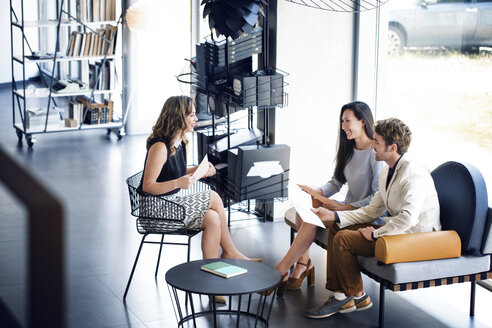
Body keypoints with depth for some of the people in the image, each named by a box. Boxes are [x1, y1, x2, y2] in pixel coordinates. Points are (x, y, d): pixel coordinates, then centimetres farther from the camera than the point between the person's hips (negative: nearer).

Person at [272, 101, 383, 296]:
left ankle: (281, 270, -21)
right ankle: (303, 264, -14)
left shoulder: (375, 153, -15)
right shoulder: (349, 150, 13)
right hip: (347, 207, 8)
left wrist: (346, 207, -21)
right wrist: (317, 192, -5)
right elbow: (336, 182, 15)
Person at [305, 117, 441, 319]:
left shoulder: (414, 175, -22)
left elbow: (408, 218, -34)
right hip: (395, 229, 10)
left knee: (343, 239, -16)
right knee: (336, 229, 4)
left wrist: (375, 234, -22)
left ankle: (357, 296, 3)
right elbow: (372, 210, 15)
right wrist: (333, 216, 5)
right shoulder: (387, 173, 10)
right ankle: (339, 294, 1)